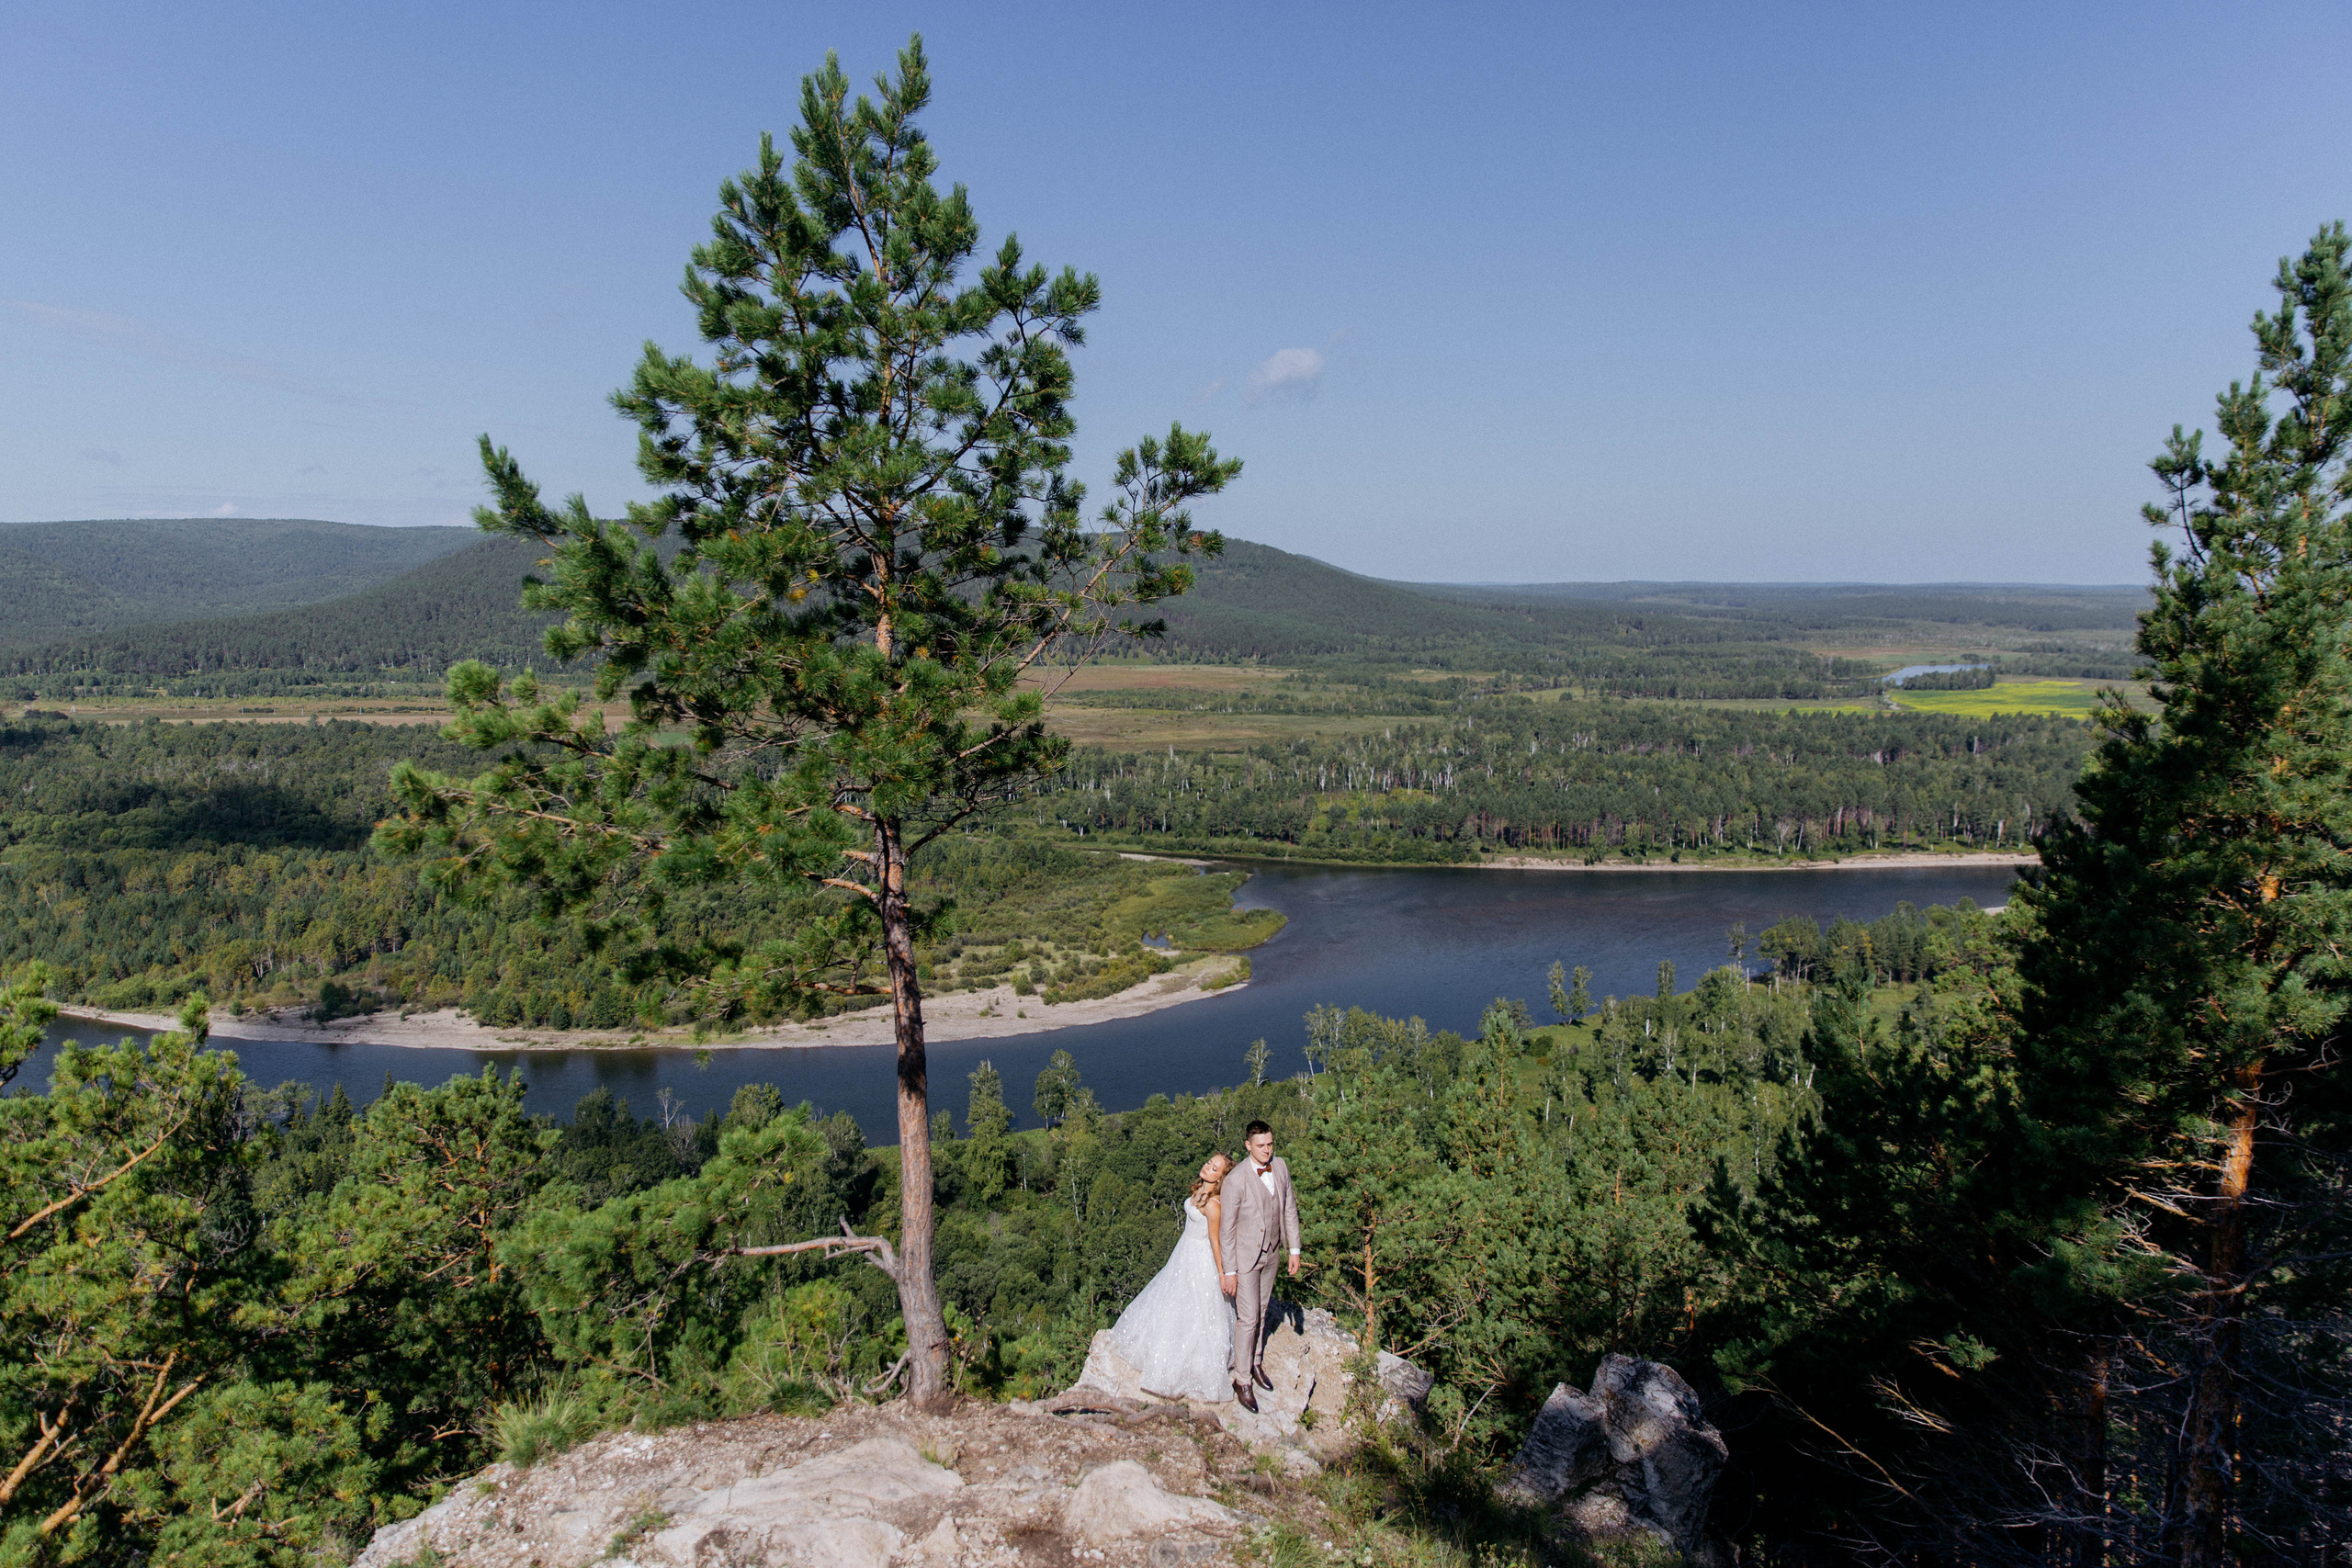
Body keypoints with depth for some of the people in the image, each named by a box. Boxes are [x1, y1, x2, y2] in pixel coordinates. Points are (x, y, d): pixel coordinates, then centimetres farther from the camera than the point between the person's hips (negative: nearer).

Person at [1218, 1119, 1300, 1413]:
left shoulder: (1280, 1168, -7)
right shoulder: (1236, 1179, -25)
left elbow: (1289, 1209, 5)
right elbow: (1227, 1227, -18)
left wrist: (1294, 1249, 6)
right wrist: (1228, 1271, -15)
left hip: (1271, 1253, 6)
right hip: (1244, 1256, -6)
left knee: (1261, 1311, 21)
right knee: (1247, 1319, 0)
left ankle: (1255, 1361, 40)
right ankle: (1242, 1379, 14)